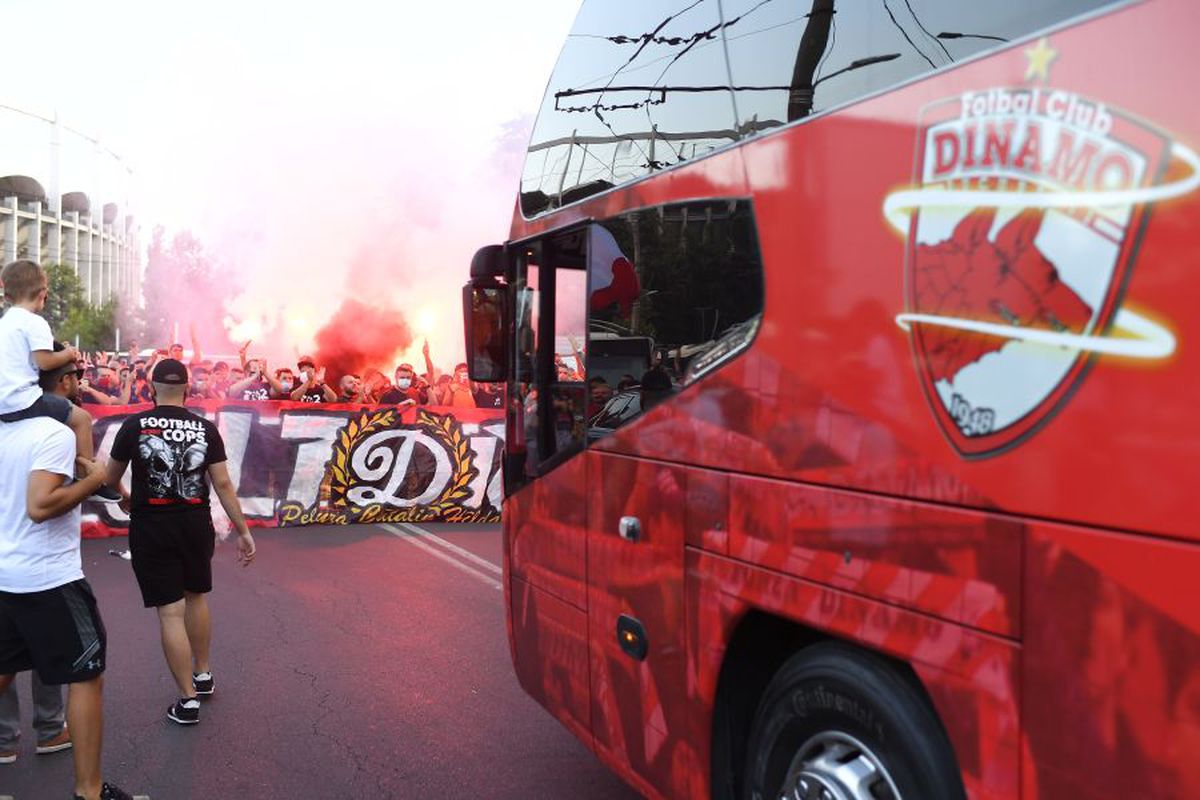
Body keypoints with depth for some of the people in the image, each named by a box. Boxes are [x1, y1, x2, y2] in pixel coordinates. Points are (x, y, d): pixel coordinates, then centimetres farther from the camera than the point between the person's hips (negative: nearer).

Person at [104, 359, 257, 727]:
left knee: (170, 612, 1)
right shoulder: (206, 428, -2)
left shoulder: (135, 425, -6)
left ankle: (188, 700, 5)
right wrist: (243, 531, 3)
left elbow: (110, 479, 6)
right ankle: (203, 674, 36)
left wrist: (125, 499, 29)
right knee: (196, 597, 23)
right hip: (196, 523, 3)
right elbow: (223, 483, -3)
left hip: (151, 527, -3)